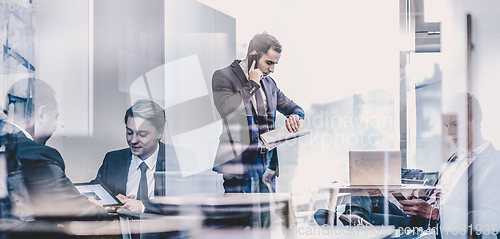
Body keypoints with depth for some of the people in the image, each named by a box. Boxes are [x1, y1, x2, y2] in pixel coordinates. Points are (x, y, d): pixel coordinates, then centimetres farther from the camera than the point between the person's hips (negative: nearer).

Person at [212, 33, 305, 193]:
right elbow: (226, 109, -20)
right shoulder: (223, 76, -2)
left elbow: (294, 108, 29)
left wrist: (294, 117, 4)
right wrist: (252, 85, -10)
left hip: (267, 166, 7)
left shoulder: (269, 83, 19)